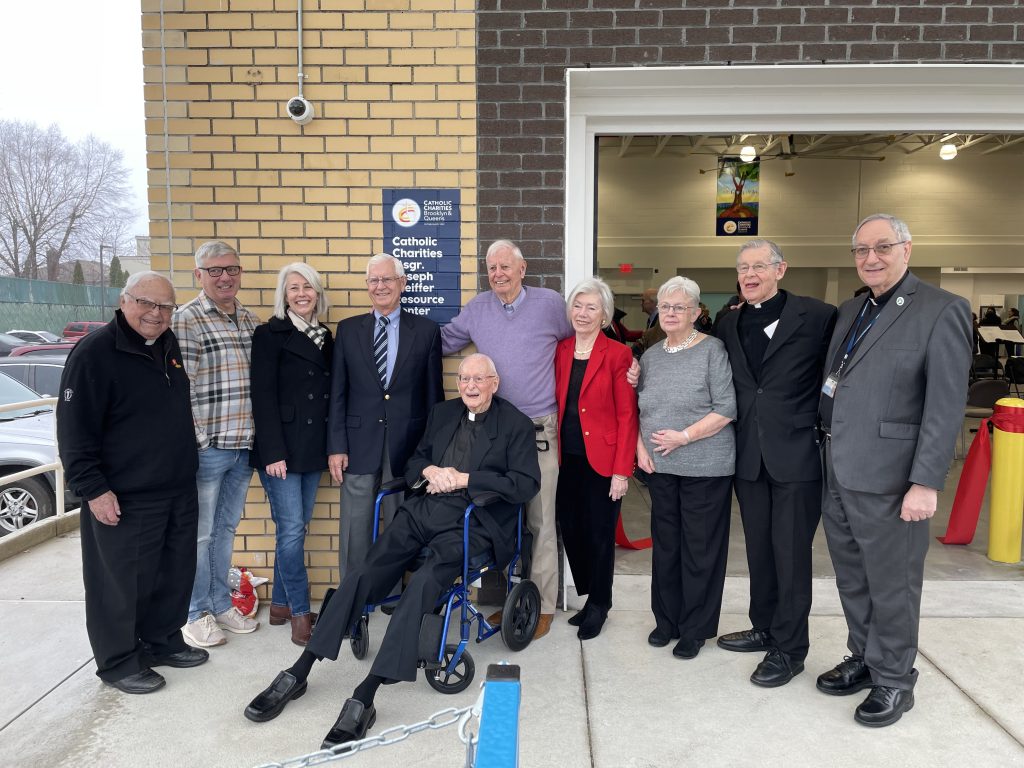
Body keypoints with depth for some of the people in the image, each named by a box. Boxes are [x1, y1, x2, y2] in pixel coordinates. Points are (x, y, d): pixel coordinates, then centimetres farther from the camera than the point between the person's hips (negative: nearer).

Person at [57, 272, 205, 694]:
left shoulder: (169, 345, 9)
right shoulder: (95, 352, -14)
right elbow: (74, 428, -15)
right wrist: (93, 488, -17)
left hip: (179, 490, 8)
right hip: (125, 499, -7)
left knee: (176, 573, 17)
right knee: (122, 583, 5)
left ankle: (163, 642, 35)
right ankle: (119, 662, 23)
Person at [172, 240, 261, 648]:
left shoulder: (251, 321, 11)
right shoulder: (186, 320, -9)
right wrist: (197, 440, -14)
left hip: (244, 446, 6)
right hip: (207, 446, -6)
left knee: (226, 528, 17)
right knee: (200, 533, 6)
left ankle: (221, 604, 31)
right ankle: (197, 614, 22)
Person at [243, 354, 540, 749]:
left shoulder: (517, 425, 0)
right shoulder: (442, 412, 17)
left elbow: (526, 484, -10)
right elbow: (415, 460, 23)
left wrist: (464, 478, -14)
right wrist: (430, 471, -2)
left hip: (470, 522, -5)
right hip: (423, 509, 5)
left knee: (421, 584, -29)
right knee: (362, 574, -12)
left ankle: (363, 699, -25)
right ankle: (297, 674, -2)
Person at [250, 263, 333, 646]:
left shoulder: (324, 336, 13)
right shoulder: (270, 334, -5)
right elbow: (262, 396, -10)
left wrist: (333, 446, 7)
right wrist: (273, 452, -16)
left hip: (313, 448, 6)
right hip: (280, 447, -6)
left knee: (296, 526, 11)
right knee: (292, 528, -4)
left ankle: (280, 604, 23)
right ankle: (300, 614, 6)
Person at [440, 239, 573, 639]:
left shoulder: (550, 304, -1)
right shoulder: (478, 308, 7)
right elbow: (444, 341, 17)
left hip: (539, 431, -3)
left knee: (541, 522, 2)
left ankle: (542, 606, 14)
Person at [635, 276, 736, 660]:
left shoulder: (712, 350, -6)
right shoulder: (651, 356, 10)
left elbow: (726, 409, -12)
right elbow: (639, 410, 15)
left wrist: (685, 435, -18)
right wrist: (640, 447, 0)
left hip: (705, 468, -5)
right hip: (660, 467, 5)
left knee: (699, 548, 5)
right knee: (665, 545, 13)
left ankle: (695, 629, 20)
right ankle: (667, 620, 29)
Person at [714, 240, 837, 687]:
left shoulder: (817, 316, -6)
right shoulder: (728, 325, 9)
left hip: (796, 453, -5)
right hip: (749, 456, 5)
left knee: (791, 553, 3)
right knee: (758, 547, 16)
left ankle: (790, 648, 17)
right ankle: (765, 628, 33)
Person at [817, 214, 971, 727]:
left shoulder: (942, 311, -9)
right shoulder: (850, 311, 13)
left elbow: (946, 407, -14)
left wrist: (925, 483, -17)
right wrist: (827, 457, 11)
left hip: (887, 480, -6)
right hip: (837, 475, 7)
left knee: (891, 585, 8)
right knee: (853, 580, 19)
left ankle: (894, 680, 27)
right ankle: (863, 660, 37)